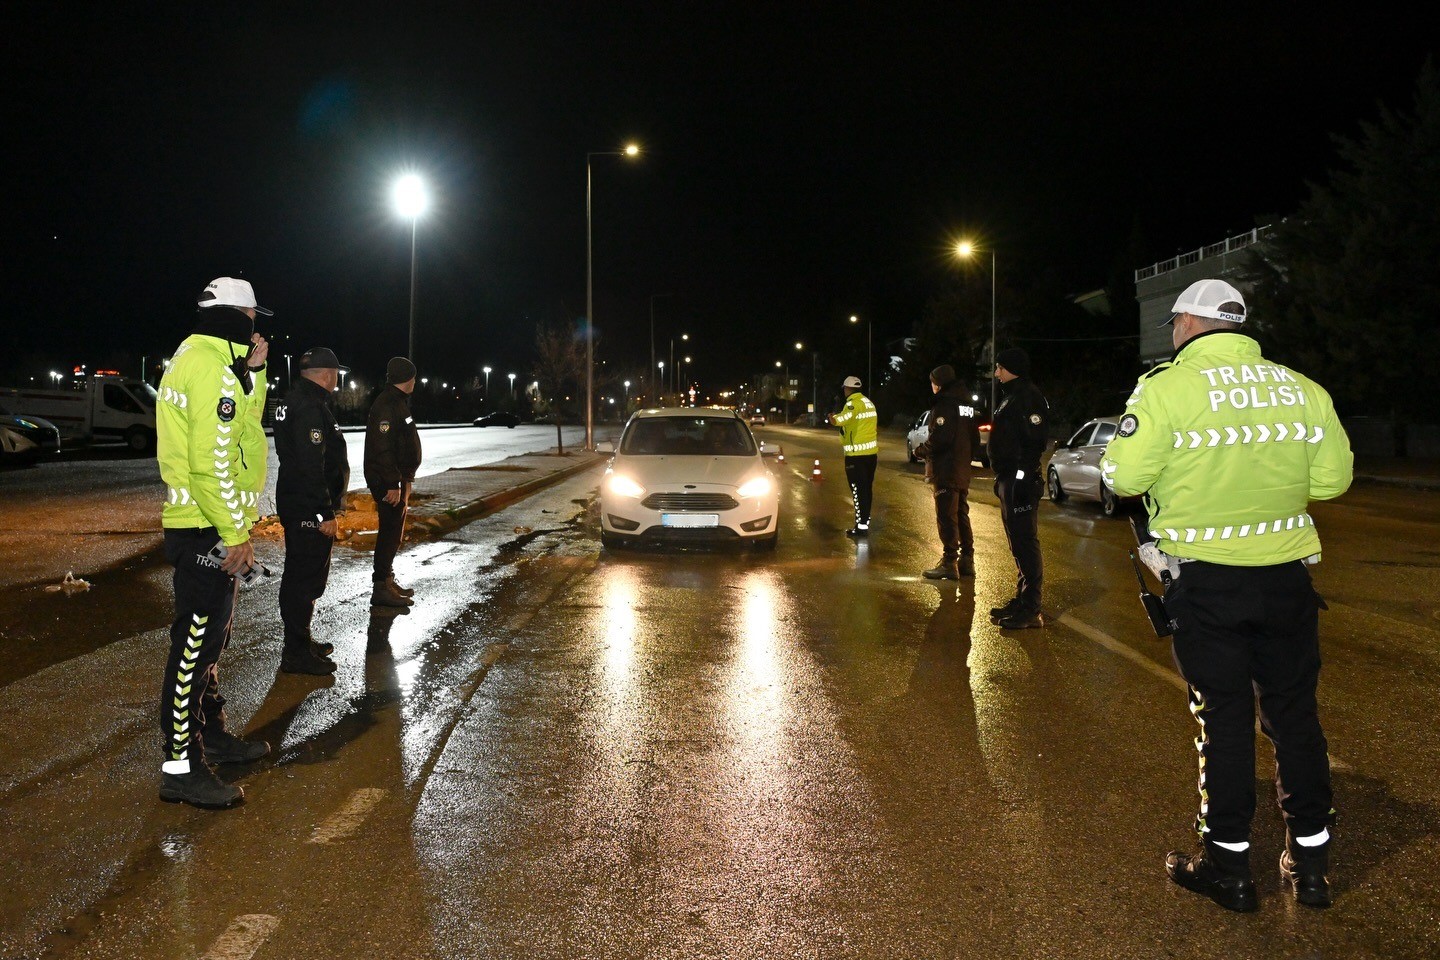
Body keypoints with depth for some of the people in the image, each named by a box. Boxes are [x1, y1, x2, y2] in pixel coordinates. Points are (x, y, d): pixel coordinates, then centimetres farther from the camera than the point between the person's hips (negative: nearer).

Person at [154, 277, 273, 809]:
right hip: (207, 528, -11)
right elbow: (212, 460, -23)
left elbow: (240, 425, 21)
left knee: (209, 636, 19)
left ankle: (212, 735, 33)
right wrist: (235, 534, -20)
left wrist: (253, 372, 10)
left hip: (203, 526, 11)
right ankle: (181, 766, 1)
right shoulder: (212, 364, -17)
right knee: (196, 641, -6)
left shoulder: (197, 357, 16)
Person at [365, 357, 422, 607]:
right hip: (387, 480, -11)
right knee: (391, 532, -8)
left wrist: (403, 480, 22)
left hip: (396, 478, 11)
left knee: (393, 531, 17)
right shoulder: (387, 405, -18)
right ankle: (381, 589, -5)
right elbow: (383, 448, -24)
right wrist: (393, 484, -25)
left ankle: (387, 581, 26)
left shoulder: (397, 402, 16)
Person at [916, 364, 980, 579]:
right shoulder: (967, 406, 14)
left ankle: (949, 562, -5)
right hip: (963, 471, 9)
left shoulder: (944, 405, -15)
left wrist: (921, 450, -8)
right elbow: (975, 438, 17)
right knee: (961, 515, 15)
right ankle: (967, 560, 19)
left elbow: (939, 438, -23)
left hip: (946, 471, -9)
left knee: (946, 516, -6)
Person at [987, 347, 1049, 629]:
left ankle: (1030, 610, -5)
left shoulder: (1027, 397, -13)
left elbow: (1033, 441, -22)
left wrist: (1022, 478, -25)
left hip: (1020, 479, -11)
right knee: (1018, 544, 16)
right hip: (1010, 479, 11)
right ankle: (1022, 600, 25)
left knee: (1025, 544, -8)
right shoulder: (1012, 397, 19)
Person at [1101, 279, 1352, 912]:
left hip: (1206, 579, -4)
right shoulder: (1302, 389, 3)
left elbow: (1124, 477, -14)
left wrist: (1178, 470, 7)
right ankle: (1310, 862, 26)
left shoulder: (1167, 387, -11)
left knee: (1225, 716, 7)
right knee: (1294, 713, 15)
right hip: (1287, 574, 4)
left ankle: (1229, 864, 18)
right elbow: (1332, 478, 6)